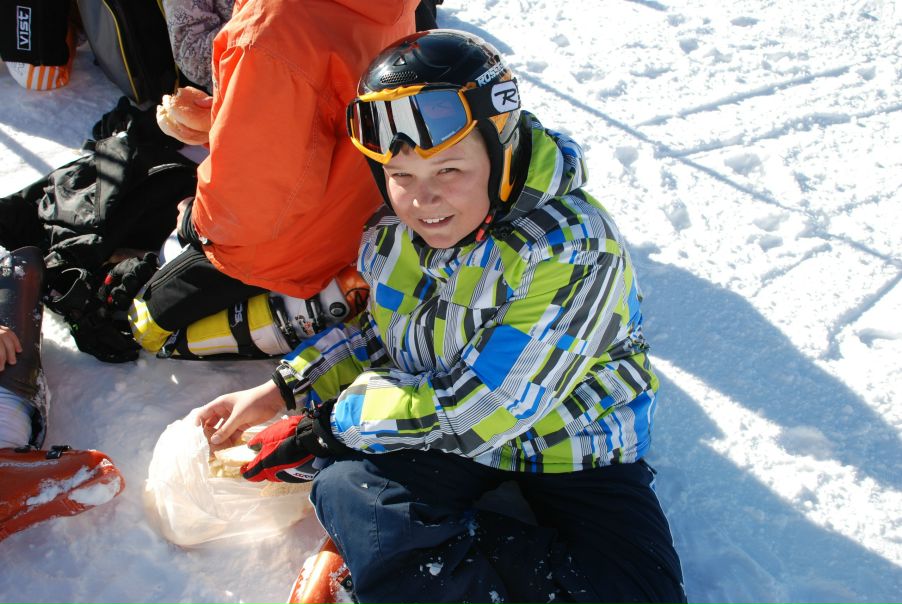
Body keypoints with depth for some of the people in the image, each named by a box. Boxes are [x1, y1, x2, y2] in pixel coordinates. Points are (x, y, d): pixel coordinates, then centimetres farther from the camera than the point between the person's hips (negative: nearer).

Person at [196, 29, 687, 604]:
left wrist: (321, 430, -18)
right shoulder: (399, 231, -6)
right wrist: (282, 392, -1)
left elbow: (470, 411, -27)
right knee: (347, 491, -26)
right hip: (449, 425, 4)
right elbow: (376, 334, 13)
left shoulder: (573, 252, -28)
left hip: (572, 443, -3)